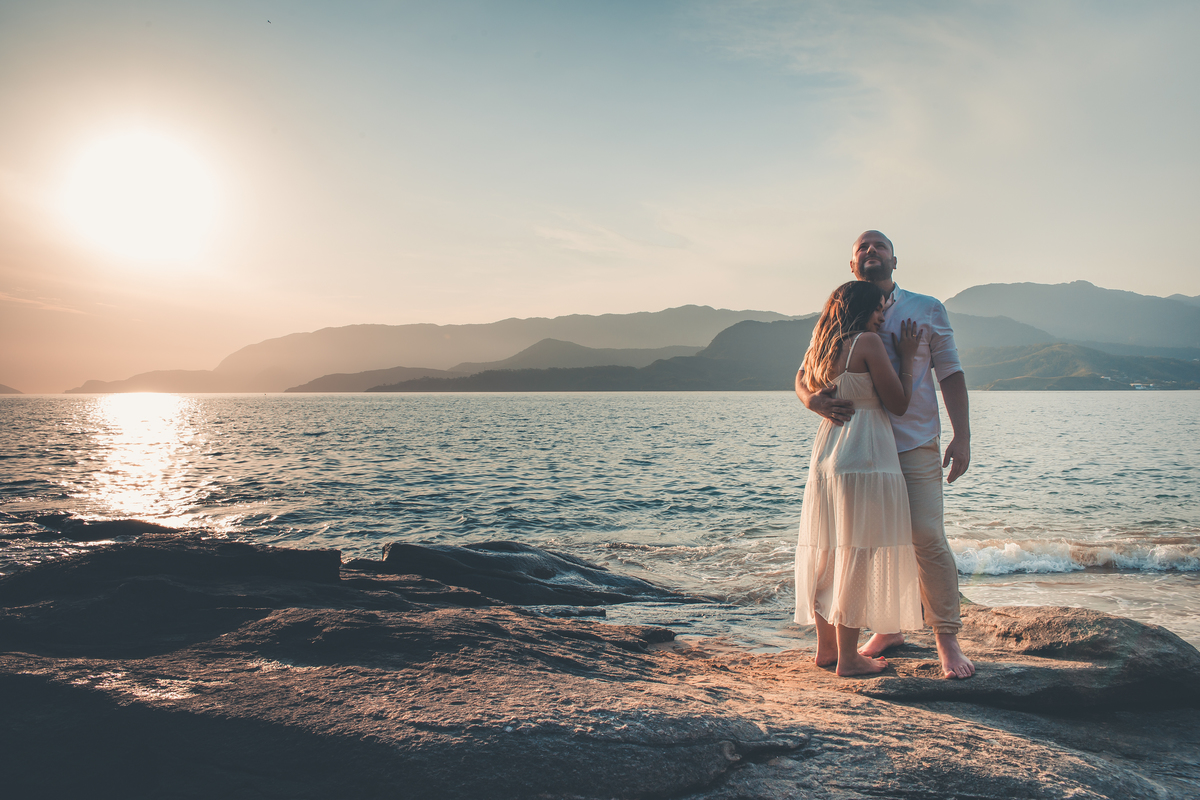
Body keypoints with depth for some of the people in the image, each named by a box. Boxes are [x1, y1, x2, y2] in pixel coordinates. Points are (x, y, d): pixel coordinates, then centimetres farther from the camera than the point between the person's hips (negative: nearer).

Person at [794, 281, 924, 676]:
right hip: (864, 458, -8)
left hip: (826, 457, 8)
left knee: (829, 552, 13)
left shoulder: (821, 350, 15)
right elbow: (899, 403, -6)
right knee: (857, 554, -2)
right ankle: (848, 657, 4)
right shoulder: (867, 342, -9)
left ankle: (827, 646, 21)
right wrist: (906, 358, 6)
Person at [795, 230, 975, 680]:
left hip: (915, 444, -2)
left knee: (927, 539, -9)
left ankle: (947, 641, 4)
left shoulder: (926, 310, 7)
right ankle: (889, 628, 26)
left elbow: (950, 373, 5)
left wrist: (961, 437, -4)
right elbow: (804, 374, 7)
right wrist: (813, 400, -17)